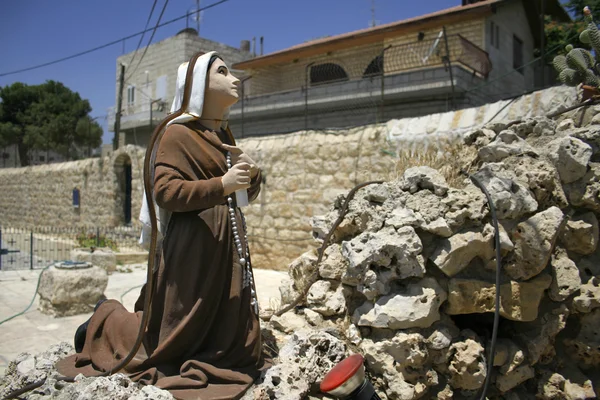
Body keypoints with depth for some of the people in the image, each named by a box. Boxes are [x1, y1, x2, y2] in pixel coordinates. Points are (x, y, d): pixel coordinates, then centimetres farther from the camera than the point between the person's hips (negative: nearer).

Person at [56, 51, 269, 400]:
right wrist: (221, 185, -24)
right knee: (178, 336, 6)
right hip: (194, 243, -8)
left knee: (232, 338, 10)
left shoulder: (224, 135, 17)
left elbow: (250, 191, 18)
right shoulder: (177, 133, -8)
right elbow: (165, 191, -18)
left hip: (230, 241, 8)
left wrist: (252, 170, -3)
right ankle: (108, 322, 30)